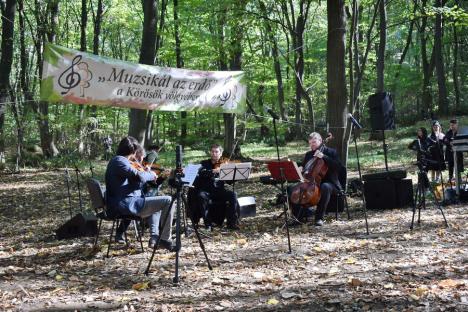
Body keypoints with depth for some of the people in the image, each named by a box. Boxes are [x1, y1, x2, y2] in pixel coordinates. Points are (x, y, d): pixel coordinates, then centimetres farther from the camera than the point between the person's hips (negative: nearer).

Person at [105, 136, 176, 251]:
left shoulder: (115, 161, 18)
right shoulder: (120, 161, -15)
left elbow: (135, 183, 22)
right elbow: (139, 177, -28)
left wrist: (146, 172, 9)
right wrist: (151, 175, -9)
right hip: (124, 206, -11)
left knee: (156, 203, 32)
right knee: (167, 201, -12)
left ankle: (154, 236, 19)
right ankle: (165, 239, -5)